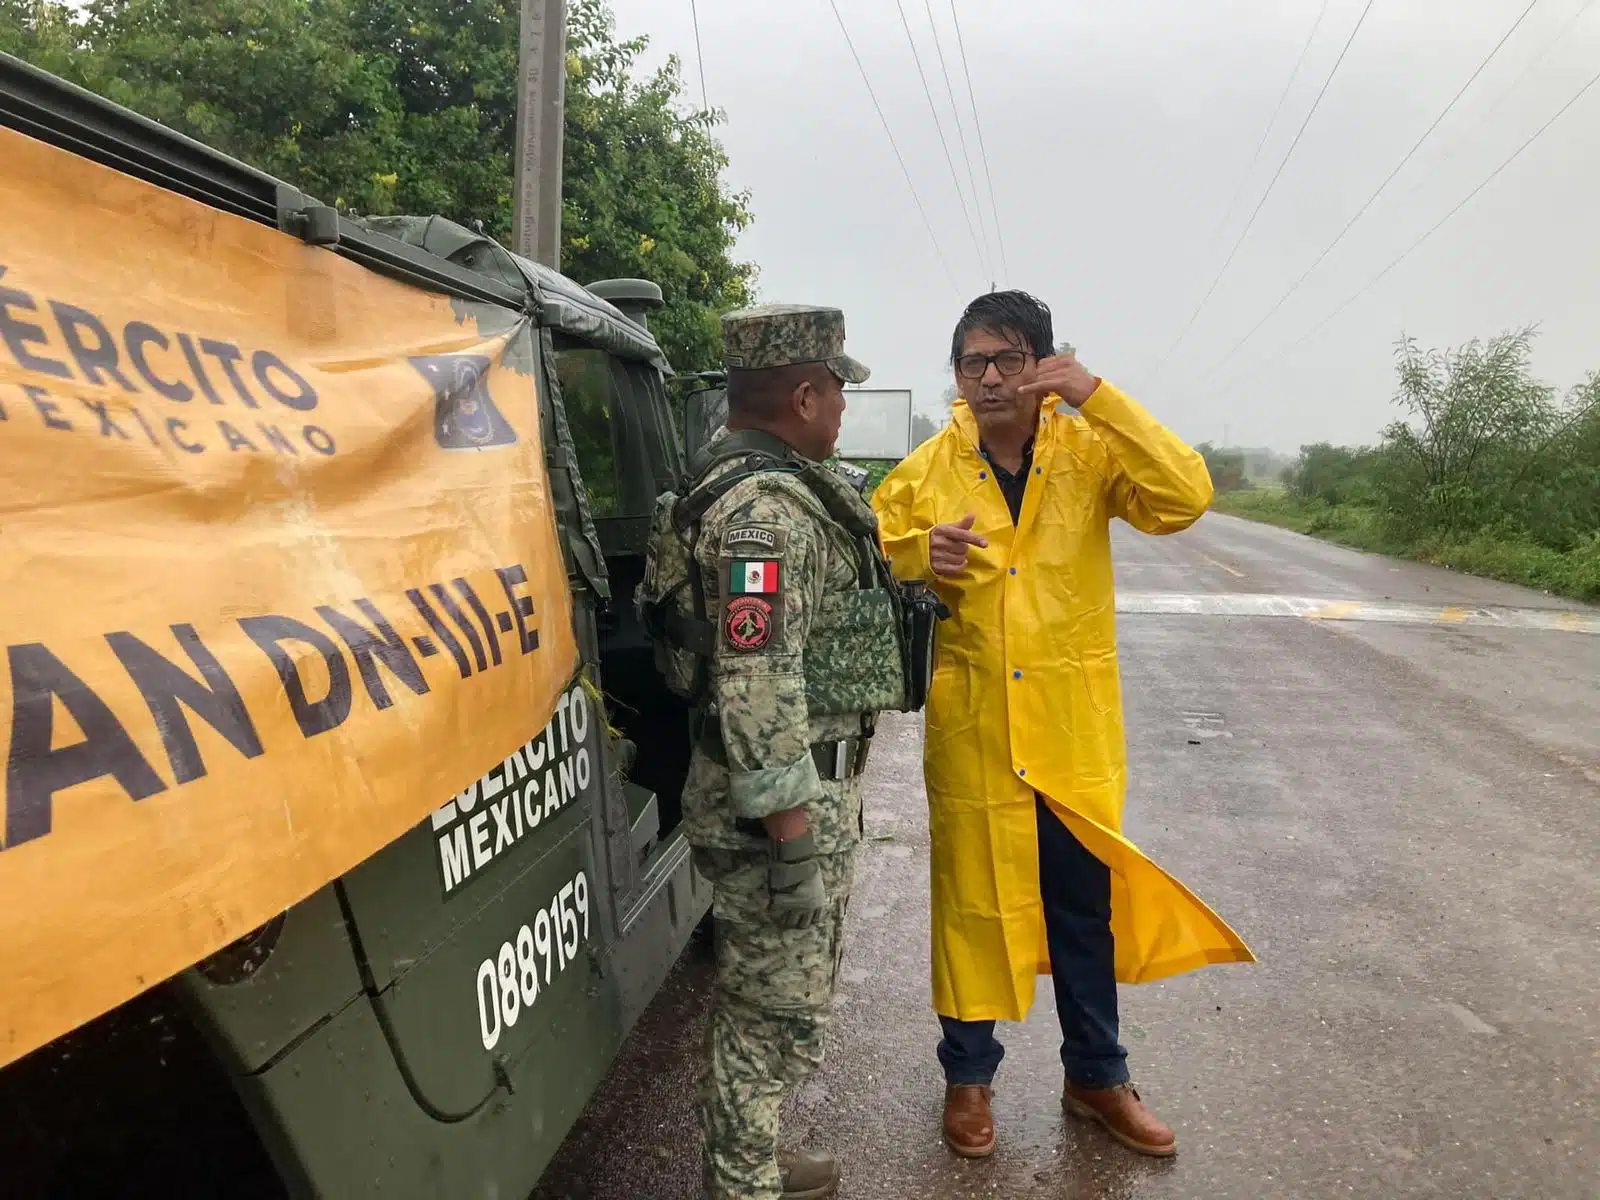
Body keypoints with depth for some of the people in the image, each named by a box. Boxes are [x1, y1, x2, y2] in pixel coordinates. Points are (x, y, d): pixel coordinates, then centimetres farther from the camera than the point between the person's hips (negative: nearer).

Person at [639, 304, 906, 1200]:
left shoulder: (773, 484, 13)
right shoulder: (766, 505, -21)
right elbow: (758, 684, -27)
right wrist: (795, 842, -25)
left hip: (809, 783, 11)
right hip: (788, 795, -11)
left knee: (770, 998, 22)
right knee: (779, 1010, 4)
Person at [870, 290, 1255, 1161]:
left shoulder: (1090, 452, -2)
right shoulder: (925, 471, -1)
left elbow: (1185, 499, -16)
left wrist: (1100, 399, -21)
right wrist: (919, 555, -17)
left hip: (1074, 728, 1)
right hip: (970, 729, 0)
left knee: (1086, 907, 14)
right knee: (972, 903, 11)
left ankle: (1095, 1076, 36)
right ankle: (968, 1075, 32)